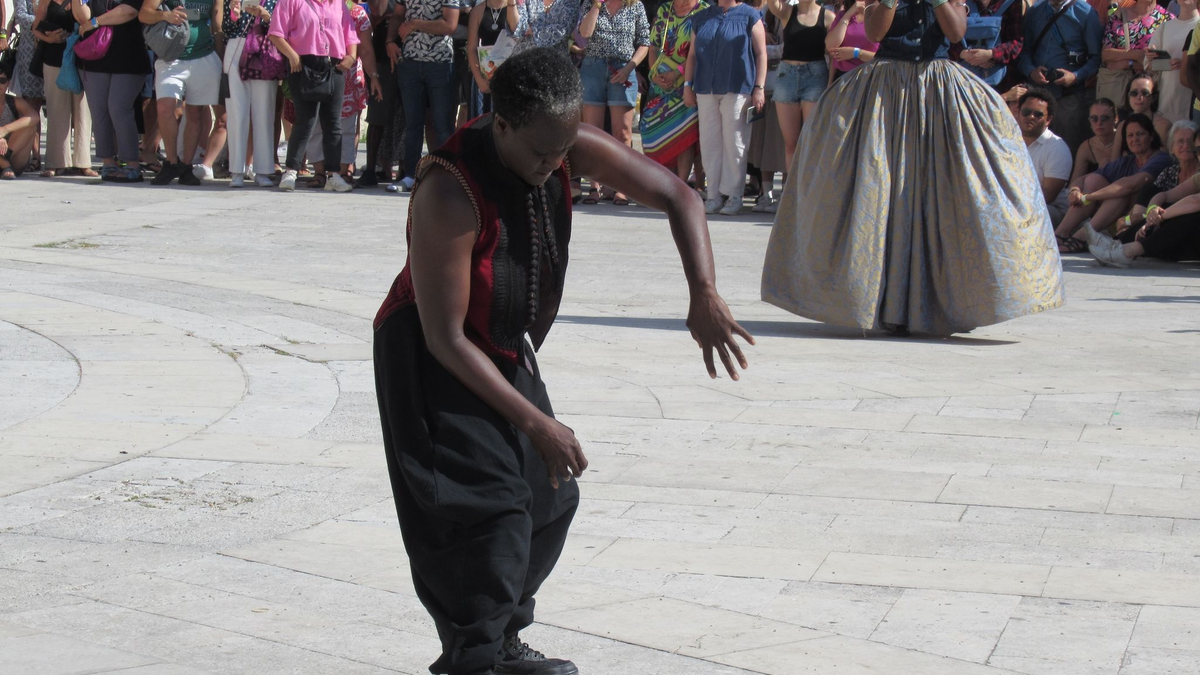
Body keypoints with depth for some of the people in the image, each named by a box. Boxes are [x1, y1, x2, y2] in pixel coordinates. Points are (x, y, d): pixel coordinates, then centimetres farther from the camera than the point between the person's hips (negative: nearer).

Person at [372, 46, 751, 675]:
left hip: (507, 355, 8)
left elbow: (676, 195, -4)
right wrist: (536, 423, -28)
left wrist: (704, 297, -19)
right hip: (433, 362, -7)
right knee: (489, 512, -16)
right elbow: (445, 338, -28)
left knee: (548, 500, 12)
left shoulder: (568, 145, -14)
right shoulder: (450, 193, -33)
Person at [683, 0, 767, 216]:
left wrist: (759, 87, -8)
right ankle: (714, 195, 7)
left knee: (734, 143, -4)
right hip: (706, 90, 4)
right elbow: (692, 54, 18)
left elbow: (761, 53, -1)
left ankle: (734, 195, 1)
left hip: (737, 90, -4)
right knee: (710, 142, 3)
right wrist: (687, 85, 10)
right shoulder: (702, 18, 16)